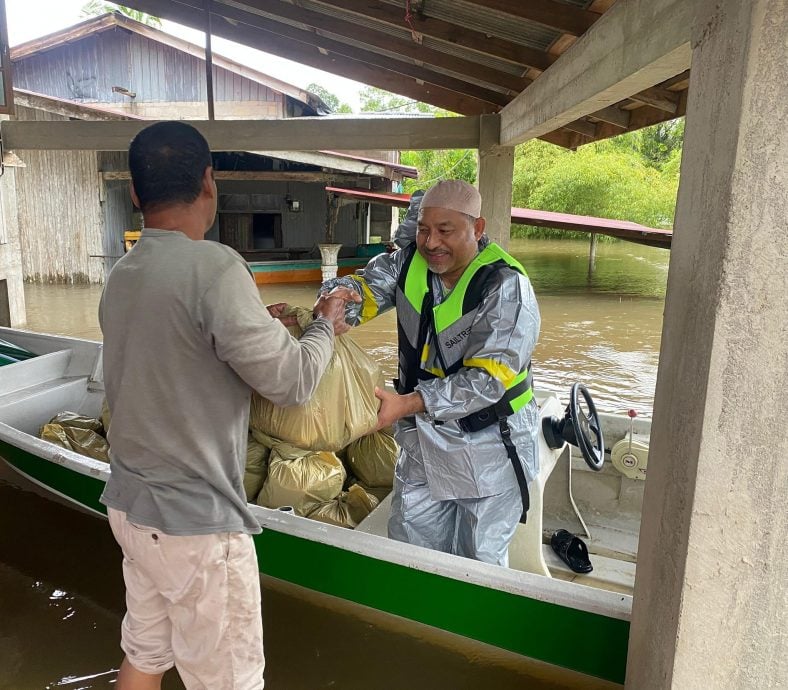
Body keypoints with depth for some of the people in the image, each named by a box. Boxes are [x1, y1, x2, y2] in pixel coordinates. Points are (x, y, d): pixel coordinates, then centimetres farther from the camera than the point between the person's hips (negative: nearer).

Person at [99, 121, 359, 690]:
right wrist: (326, 325, -1)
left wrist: (250, 327, 17)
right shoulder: (213, 266, -22)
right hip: (196, 524, -7)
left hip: (130, 505, 8)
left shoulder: (121, 275, 3)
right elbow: (292, 383, -18)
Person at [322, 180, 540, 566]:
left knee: (482, 557, 13)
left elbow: (488, 379, -26)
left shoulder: (506, 287, -22)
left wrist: (407, 404, -33)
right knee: (409, 544, 19)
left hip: (488, 446, -5)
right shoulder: (410, 262, -4)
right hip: (422, 438, 5)